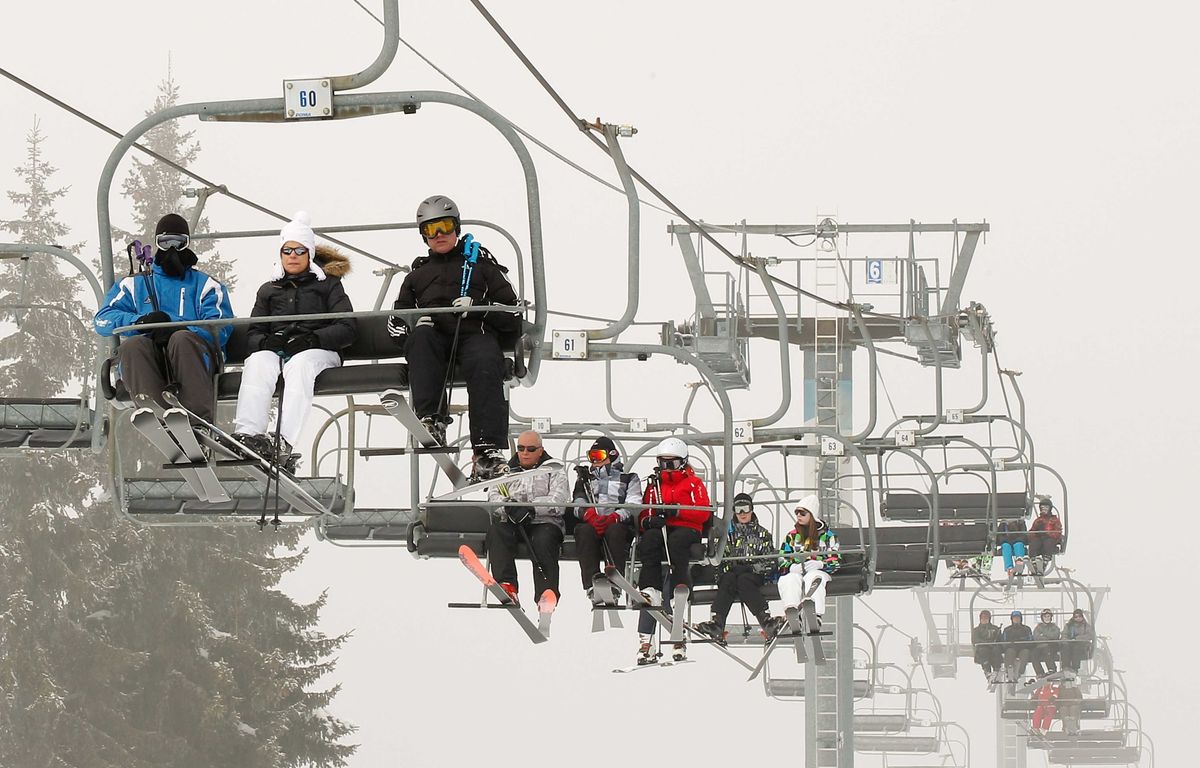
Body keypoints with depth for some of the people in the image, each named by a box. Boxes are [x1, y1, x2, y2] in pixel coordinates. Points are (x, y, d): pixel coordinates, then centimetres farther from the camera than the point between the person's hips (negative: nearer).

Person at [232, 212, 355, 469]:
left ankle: (284, 444, -57)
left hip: (317, 350, -3)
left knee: (299, 365, -38)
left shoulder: (328, 284, 17)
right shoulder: (268, 290, 26)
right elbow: (253, 333, 17)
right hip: (275, 350, 3)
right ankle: (249, 434, -56)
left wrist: (312, 338, -14)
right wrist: (265, 341, -8)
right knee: (257, 362, -33)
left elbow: (346, 329, 4)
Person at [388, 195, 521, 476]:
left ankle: (487, 450, -49)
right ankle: (431, 420, -48)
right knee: (421, 338, -36)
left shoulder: (480, 263, 22)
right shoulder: (417, 275, 31)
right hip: (435, 338, 2)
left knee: (484, 365, -37)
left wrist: (477, 308, -7)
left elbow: (513, 314, 12)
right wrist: (414, 325, -2)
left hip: (476, 334, -2)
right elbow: (396, 321, 23)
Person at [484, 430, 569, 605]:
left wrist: (531, 508, -19)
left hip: (544, 521, -3)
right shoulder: (507, 470, 23)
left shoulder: (553, 470, 14)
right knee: (496, 531, -29)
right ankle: (506, 584, -38)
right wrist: (508, 506, -18)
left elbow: (558, 500, -3)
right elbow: (494, 496, 7)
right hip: (511, 523, 3)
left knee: (543, 540, -35)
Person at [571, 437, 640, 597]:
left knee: (614, 531, -37)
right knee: (585, 531, -34)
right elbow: (578, 503, 9)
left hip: (618, 524, -2)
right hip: (589, 523, 2)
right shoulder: (585, 478, 28)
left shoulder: (629, 478, 20)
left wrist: (613, 517, -19)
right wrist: (589, 515, -16)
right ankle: (592, 583, -45)